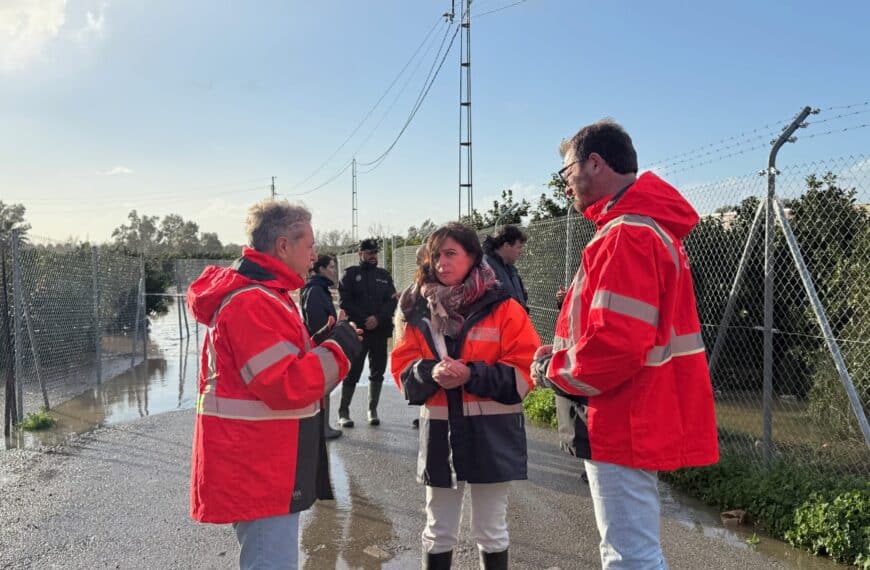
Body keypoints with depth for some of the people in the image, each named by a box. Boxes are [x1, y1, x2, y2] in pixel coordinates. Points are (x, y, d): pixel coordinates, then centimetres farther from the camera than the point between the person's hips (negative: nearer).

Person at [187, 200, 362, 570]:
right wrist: (337, 351, -14)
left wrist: (322, 344, 4)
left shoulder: (260, 296, 14)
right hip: (258, 469, -11)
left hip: (264, 465, 11)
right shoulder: (252, 303, -21)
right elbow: (287, 386, -26)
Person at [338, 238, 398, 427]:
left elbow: (392, 301, 4)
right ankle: (343, 412, 9)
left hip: (380, 331, 4)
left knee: (378, 372, 7)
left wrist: (378, 318, -12)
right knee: (352, 372, -1)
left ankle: (373, 410, 18)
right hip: (357, 331, -3)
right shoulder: (351, 274, 4)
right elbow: (345, 302, -5)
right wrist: (364, 320, -13)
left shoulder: (384, 275, 13)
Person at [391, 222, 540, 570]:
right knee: (438, 532, 17)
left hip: (491, 434, -3)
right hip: (440, 432, 3)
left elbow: (524, 372, -10)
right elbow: (403, 370, 3)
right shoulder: (419, 309, 4)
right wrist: (430, 373, -18)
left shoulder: (502, 308, -6)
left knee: (490, 531, 14)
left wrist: (472, 375, -23)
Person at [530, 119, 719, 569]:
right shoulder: (650, 226, 14)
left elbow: (616, 345, -28)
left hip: (624, 425, -11)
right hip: (637, 418, 11)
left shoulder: (627, 235, -21)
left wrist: (554, 372, -10)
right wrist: (564, 354, 5)